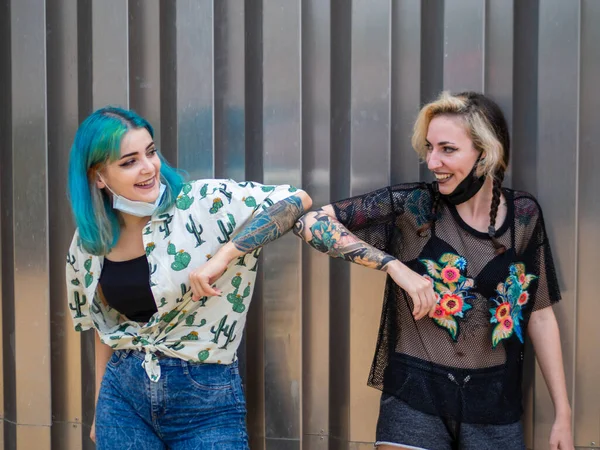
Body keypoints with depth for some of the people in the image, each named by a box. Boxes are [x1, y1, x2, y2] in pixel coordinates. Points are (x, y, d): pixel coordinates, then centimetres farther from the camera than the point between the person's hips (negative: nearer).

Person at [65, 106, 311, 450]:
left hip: (206, 398, -3)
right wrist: (101, 410, 19)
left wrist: (223, 255, -26)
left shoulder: (203, 203, -12)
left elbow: (297, 201, -18)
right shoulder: (89, 244, 3)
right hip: (123, 395, 4)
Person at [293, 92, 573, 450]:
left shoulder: (524, 215, -1)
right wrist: (395, 266, -21)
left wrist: (563, 414, 6)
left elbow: (539, 314, 6)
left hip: (496, 404, 2)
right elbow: (310, 222, -14)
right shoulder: (413, 206, -9)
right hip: (415, 397, -2)